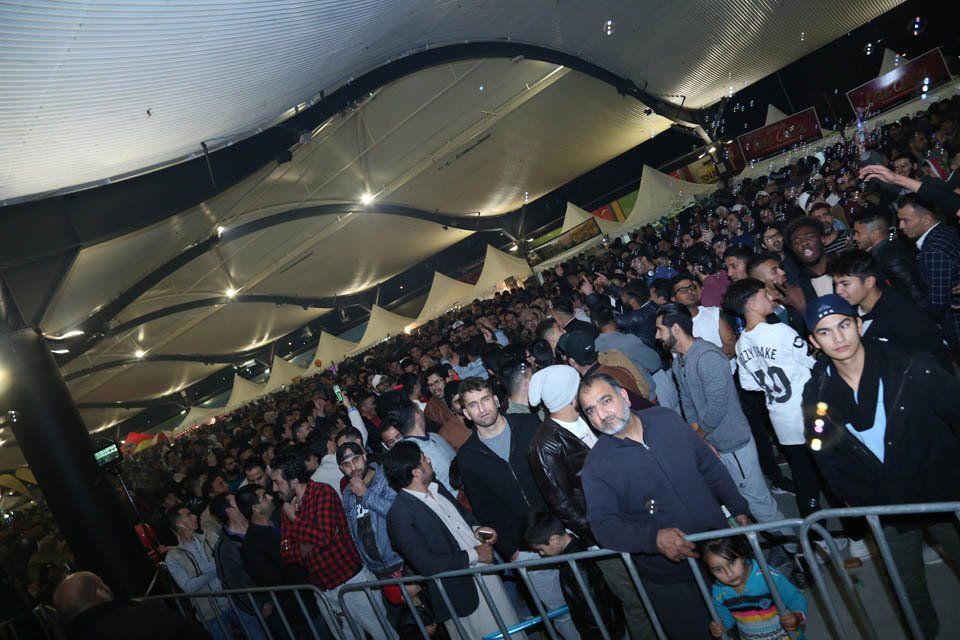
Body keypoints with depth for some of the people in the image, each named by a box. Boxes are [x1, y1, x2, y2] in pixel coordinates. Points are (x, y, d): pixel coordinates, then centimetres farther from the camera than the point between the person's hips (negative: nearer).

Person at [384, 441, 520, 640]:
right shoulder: (399, 515, -22)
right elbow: (426, 564, -24)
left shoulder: (436, 487, 2)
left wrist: (475, 529, -1)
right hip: (462, 592, -8)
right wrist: (474, 555, -18)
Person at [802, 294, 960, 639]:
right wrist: (855, 500, 2)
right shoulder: (817, 394, -9)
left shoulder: (911, 368, -16)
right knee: (909, 588, 18)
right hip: (888, 509, 2)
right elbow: (824, 453, 3)